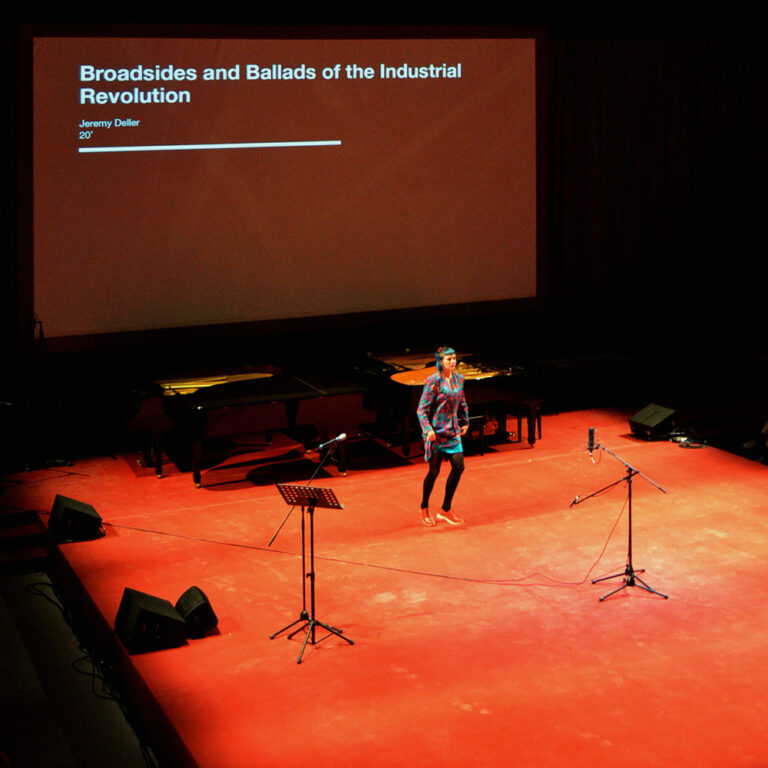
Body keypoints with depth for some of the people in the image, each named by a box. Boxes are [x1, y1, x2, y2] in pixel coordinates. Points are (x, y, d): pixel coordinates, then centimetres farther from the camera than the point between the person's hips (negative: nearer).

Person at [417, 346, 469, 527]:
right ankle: (425, 509, 23)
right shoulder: (433, 381, -14)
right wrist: (428, 430, -23)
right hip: (436, 432, -6)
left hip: (452, 431, 6)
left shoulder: (459, 379, 4)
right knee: (434, 471, 2)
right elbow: (421, 410, -14)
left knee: (458, 467, -3)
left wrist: (465, 422, 21)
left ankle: (445, 510, 8)